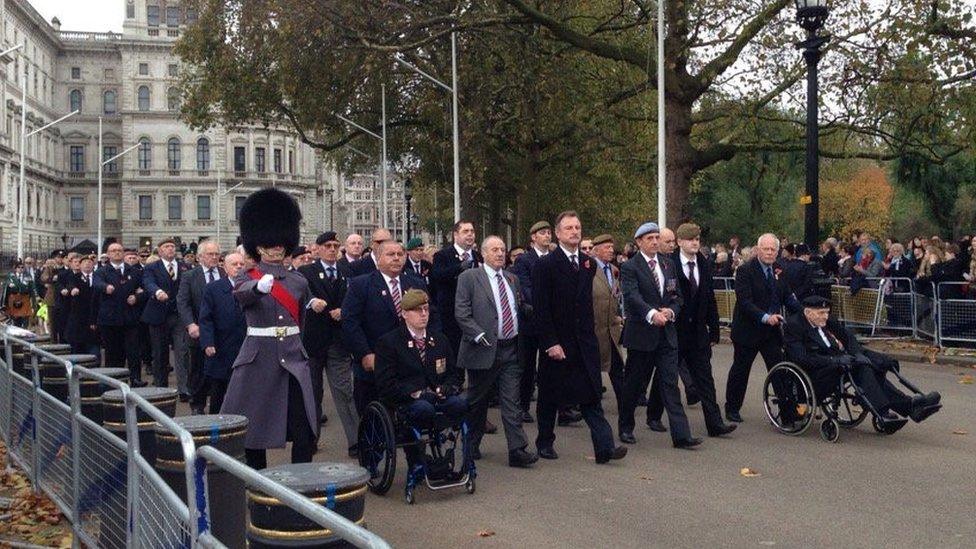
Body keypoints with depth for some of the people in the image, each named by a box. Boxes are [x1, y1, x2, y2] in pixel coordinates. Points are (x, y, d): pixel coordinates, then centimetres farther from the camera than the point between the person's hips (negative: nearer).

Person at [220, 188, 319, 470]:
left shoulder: (299, 281, 9)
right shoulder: (247, 277, -1)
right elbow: (242, 294, -27)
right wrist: (259, 286, -47)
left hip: (293, 359, 2)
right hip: (257, 359, -2)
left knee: (304, 431, -5)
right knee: (253, 427, 6)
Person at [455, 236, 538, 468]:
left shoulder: (512, 279, 14)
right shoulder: (469, 277, -4)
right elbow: (461, 312, -10)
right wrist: (479, 335, -19)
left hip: (510, 350, 4)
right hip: (484, 350, -4)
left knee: (512, 402, 0)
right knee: (477, 401, 10)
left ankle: (517, 450, -1)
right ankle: (471, 446, 26)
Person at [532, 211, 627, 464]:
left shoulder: (589, 264, 10)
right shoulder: (545, 265, -8)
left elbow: (587, 302, 15)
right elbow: (541, 309, -12)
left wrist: (589, 334, 10)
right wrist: (550, 343, -16)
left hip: (584, 342, 4)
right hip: (556, 343, -4)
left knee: (591, 396, 0)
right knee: (549, 396, 9)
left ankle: (604, 447, -3)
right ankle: (545, 443, 24)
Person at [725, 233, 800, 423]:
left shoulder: (778, 271, 7)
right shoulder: (745, 271, -13)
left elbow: (788, 297, 9)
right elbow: (744, 302, -21)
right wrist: (765, 317, -32)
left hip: (772, 330, 5)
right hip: (748, 329, -5)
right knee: (740, 371, 8)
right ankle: (732, 409, 21)